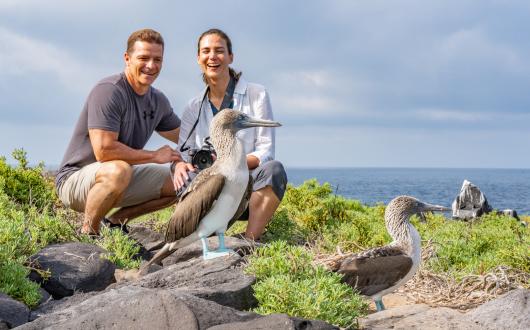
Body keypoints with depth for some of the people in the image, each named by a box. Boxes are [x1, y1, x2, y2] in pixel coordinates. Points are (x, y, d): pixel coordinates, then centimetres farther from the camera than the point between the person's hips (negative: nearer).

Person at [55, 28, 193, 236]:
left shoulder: (158, 101, 5)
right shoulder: (108, 91, -21)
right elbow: (104, 150, -30)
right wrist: (155, 156, -19)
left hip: (121, 176, 9)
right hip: (74, 178, -8)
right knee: (119, 170, -40)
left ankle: (116, 220, 11)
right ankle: (88, 232, -15)